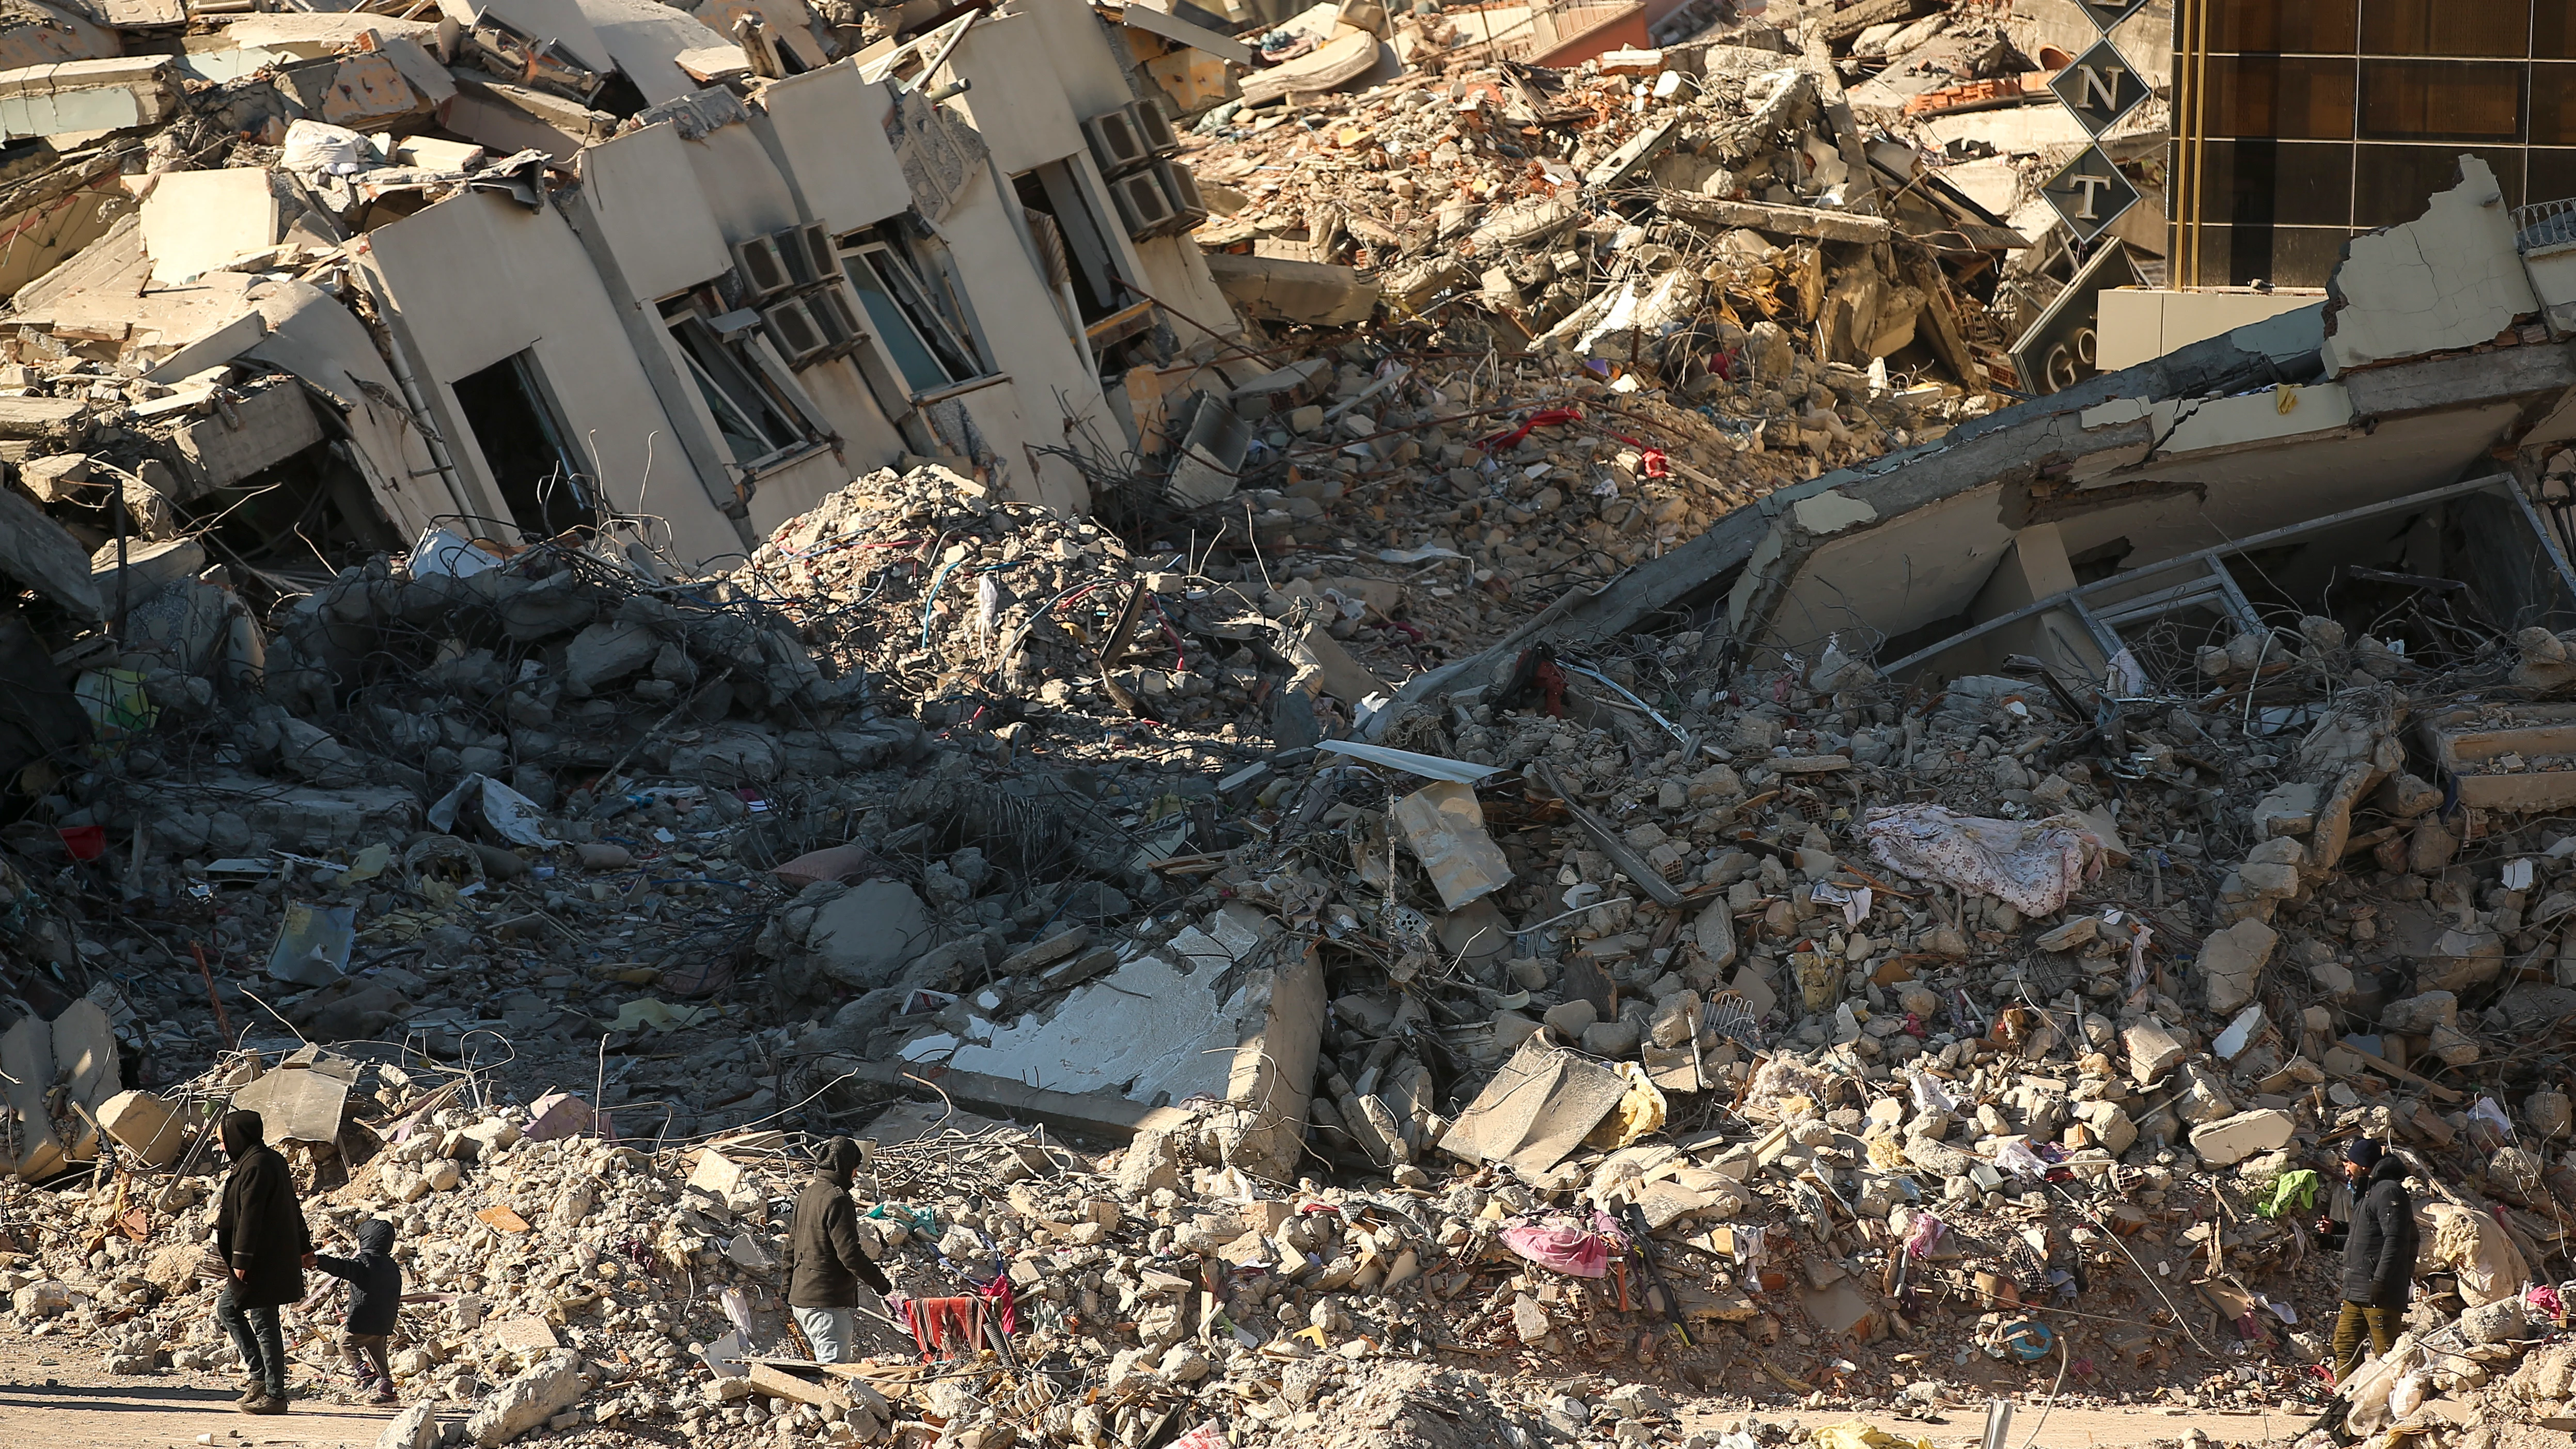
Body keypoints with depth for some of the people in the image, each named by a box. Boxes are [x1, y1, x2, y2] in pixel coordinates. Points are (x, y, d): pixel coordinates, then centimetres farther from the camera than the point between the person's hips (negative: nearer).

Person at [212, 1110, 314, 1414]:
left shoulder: (255, 1166, -17)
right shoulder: (272, 1160, 13)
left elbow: (250, 1217, -21)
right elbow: (292, 1208, 19)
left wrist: (241, 1259, -20)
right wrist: (304, 1247, 25)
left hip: (262, 1260, -11)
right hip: (280, 1253, 11)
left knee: (264, 1324, -5)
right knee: (227, 1308, 18)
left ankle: (275, 1395, 0)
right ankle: (262, 1376, 15)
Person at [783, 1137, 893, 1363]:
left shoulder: (806, 1194, 14)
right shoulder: (837, 1200, -16)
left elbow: (791, 1249, 21)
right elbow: (849, 1254, -20)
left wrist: (788, 1295, 28)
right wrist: (882, 1283, -9)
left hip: (801, 1298, 10)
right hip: (828, 1302, -10)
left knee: (825, 1362, 17)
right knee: (834, 1367, -11)